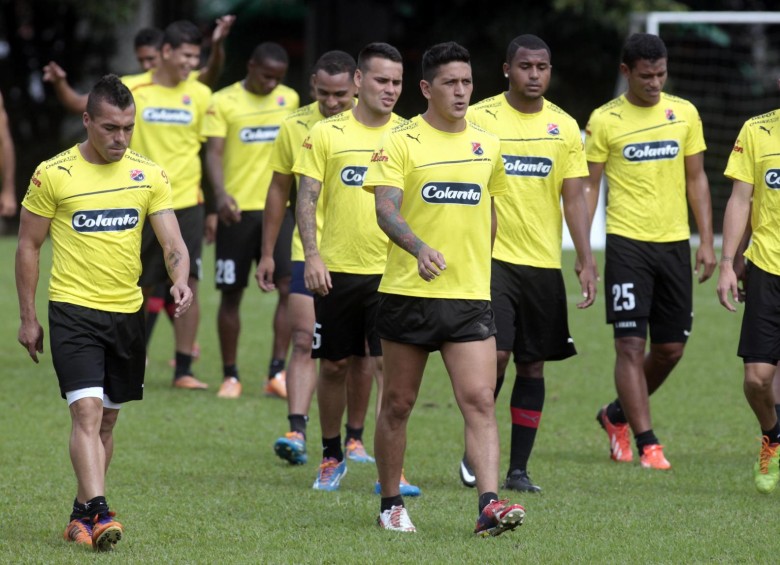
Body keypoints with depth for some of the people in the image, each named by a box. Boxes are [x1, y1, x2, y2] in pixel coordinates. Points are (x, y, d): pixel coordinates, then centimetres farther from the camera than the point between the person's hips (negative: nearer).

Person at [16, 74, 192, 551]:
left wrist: (181, 279, -23)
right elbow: (29, 247, 2)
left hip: (127, 313, 4)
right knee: (87, 409, -17)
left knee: (107, 420, 11)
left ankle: (81, 515, 22)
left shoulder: (149, 175, 4)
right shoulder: (53, 175, -5)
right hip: (74, 310, -4)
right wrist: (28, 318, 1)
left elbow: (173, 242, -1)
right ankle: (98, 513, -25)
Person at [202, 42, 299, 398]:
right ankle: (230, 377, 12)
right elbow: (213, 152, -14)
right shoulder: (223, 102, -5)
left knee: (290, 287, -11)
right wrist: (221, 194, -31)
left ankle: (277, 372, -8)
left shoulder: (289, 99, 8)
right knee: (231, 294, 3)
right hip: (237, 209, -3)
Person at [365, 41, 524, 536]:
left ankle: (490, 505, -19)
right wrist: (419, 248, -34)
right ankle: (391, 505, 21)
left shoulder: (487, 145, 10)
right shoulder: (401, 142, -4)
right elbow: (386, 209, -17)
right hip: (409, 291, -2)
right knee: (398, 403, 8)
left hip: (471, 296, 3)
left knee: (480, 401, -11)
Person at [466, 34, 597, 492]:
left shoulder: (565, 127, 7)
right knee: (494, 354, -14)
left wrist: (586, 260, -3)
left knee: (533, 366, 5)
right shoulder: (479, 119, -2)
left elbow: (575, 198, 6)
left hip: (544, 263, 3)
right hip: (493, 257, -3)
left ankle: (519, 468, 11)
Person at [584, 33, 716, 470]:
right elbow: (589, 186, 1)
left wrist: (707, 243, 4)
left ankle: (617, 415, 29)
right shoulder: (605, 121, -2)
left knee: (671, 348, 7)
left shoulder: (684, 114, 7)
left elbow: (696, 180, 10)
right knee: (631, 344, -9)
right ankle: (648, 444, -6)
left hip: (675, 242, 4)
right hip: (627, 242, -4)